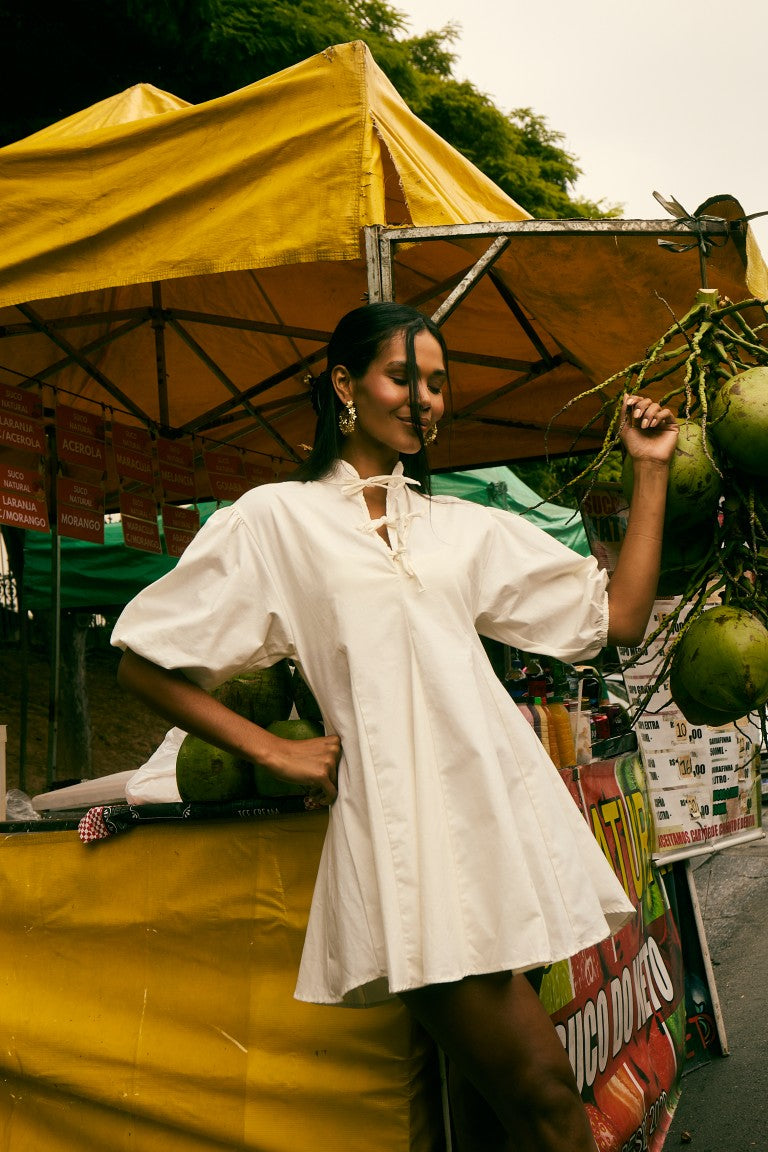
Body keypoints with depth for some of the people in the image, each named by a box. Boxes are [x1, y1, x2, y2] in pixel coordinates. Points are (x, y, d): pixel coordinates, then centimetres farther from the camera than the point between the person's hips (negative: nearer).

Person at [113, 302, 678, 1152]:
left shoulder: (470, 529, 17)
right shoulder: (277, 518, 5)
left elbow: (619, 618, 15)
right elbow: (143, 662, 6)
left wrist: (649, 472, 13)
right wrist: (273, 751, 1)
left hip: (499, 801, 5)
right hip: (402, 817, -4)